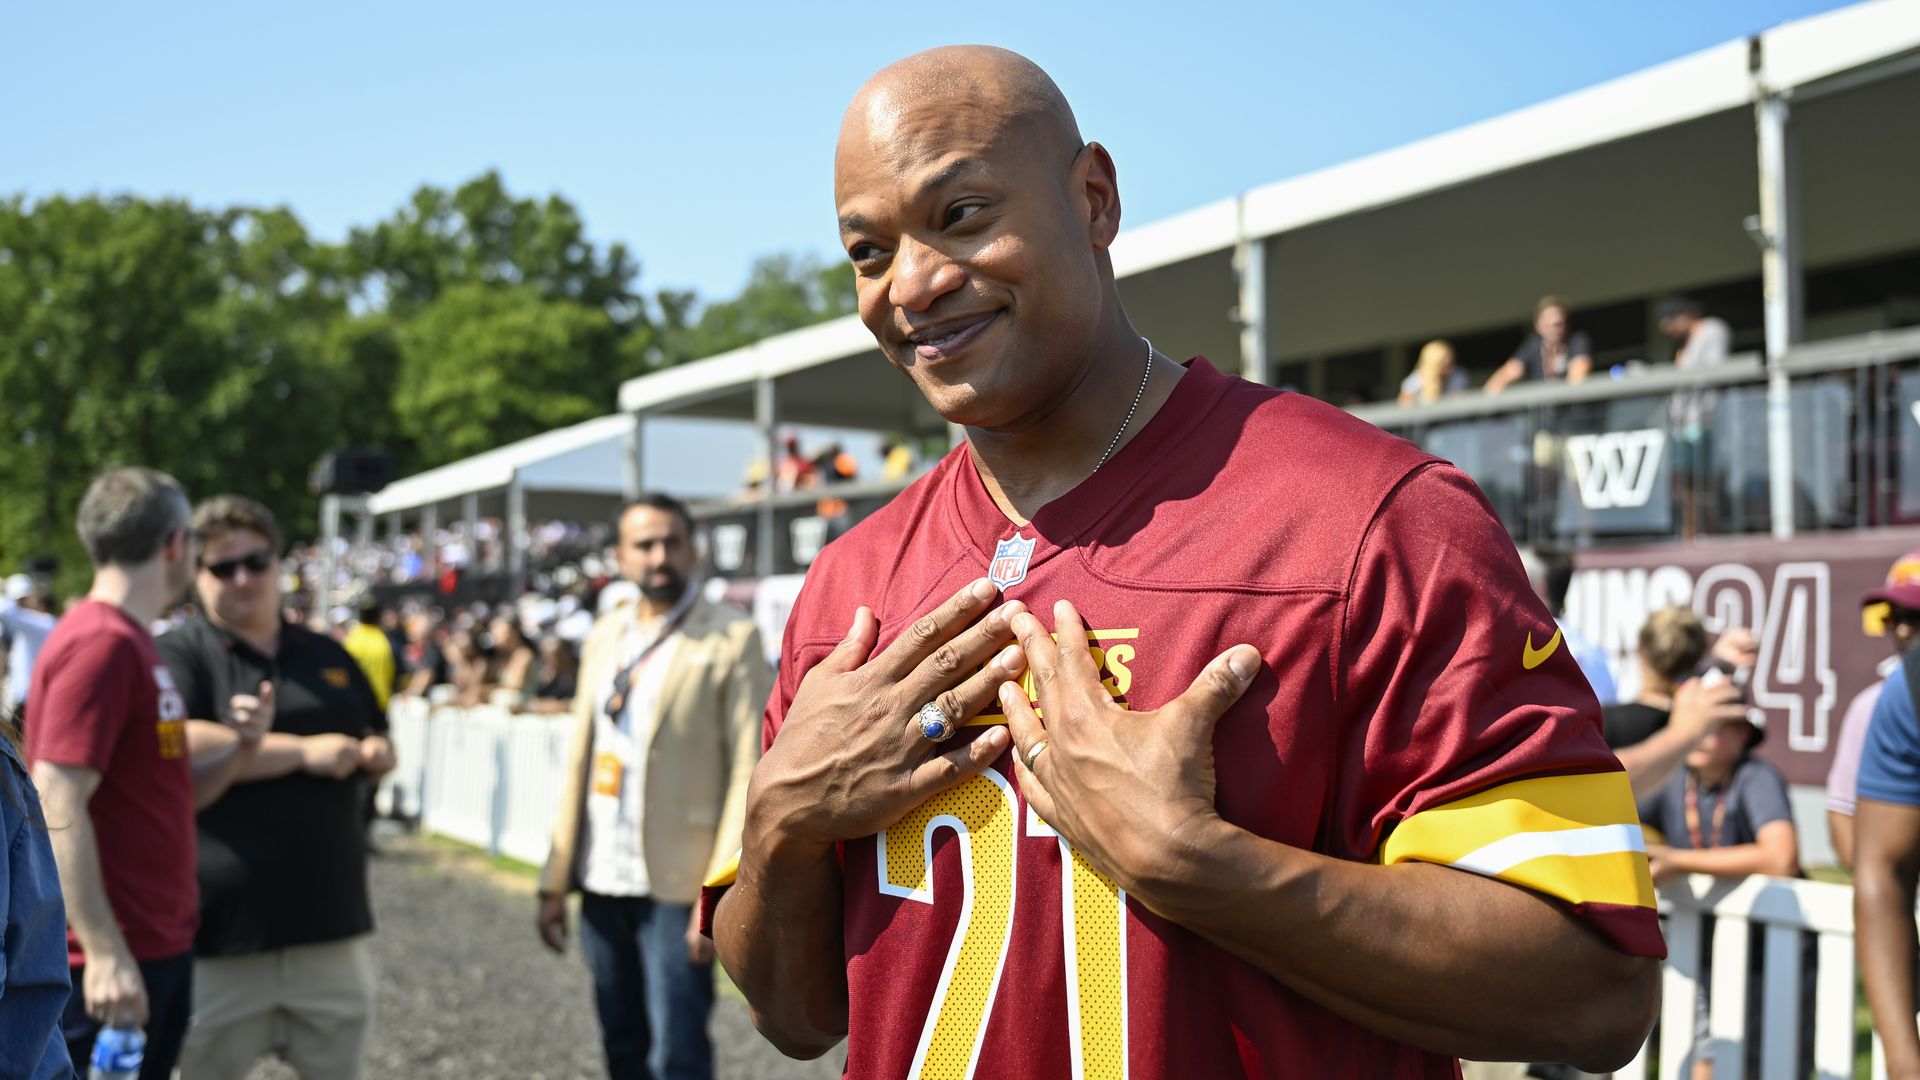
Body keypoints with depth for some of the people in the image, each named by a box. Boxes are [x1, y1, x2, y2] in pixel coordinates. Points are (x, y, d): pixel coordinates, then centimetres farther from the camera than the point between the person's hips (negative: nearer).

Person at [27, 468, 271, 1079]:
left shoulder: (132, 644, 15)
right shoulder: (101, 644, -15)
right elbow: (58, 806, -21)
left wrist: (242, 745, -1)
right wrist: (105, 953, -24)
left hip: (159, 948, 10)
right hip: (113, 963, -10)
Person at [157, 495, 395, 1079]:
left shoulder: (327, 655, 15)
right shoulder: (179, 656, -4)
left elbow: (376, 742, 26)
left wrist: (377, 753, 2)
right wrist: (303, 751, -20)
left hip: (330, 921, 5)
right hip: (221, 930, -5)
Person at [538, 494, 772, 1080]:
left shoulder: (732, 639, -7)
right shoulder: (605, 636, 11)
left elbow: (750, 774, -11)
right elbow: (580, 762, 13)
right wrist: (555, 880, 8)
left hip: (675, 887, -5)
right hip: (602, 884, 6)